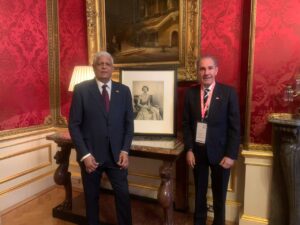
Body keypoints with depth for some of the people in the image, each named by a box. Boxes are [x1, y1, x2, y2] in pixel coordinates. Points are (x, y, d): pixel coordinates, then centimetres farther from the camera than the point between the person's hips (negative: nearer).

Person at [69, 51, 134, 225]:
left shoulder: (124, 91, 2)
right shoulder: (81, 90, -4)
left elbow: (129, 123, 4)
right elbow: (74, 125, -6)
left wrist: (125, 150, -5)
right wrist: (84, 154, -12)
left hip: (116, 154, 1)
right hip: (91, 154, -1)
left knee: (123, 195, 8)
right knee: (92, 196, 16)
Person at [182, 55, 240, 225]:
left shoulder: (228, 92, -8)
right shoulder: (190, 93, 0)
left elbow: (235, 127, -7)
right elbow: (186, 123, 2)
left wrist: (231, 155, -11)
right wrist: (189, 149, -4)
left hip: (220, 152, -2)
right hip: (198, 150, 2)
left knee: (219, 195, 17)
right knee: (199, 192, 19)